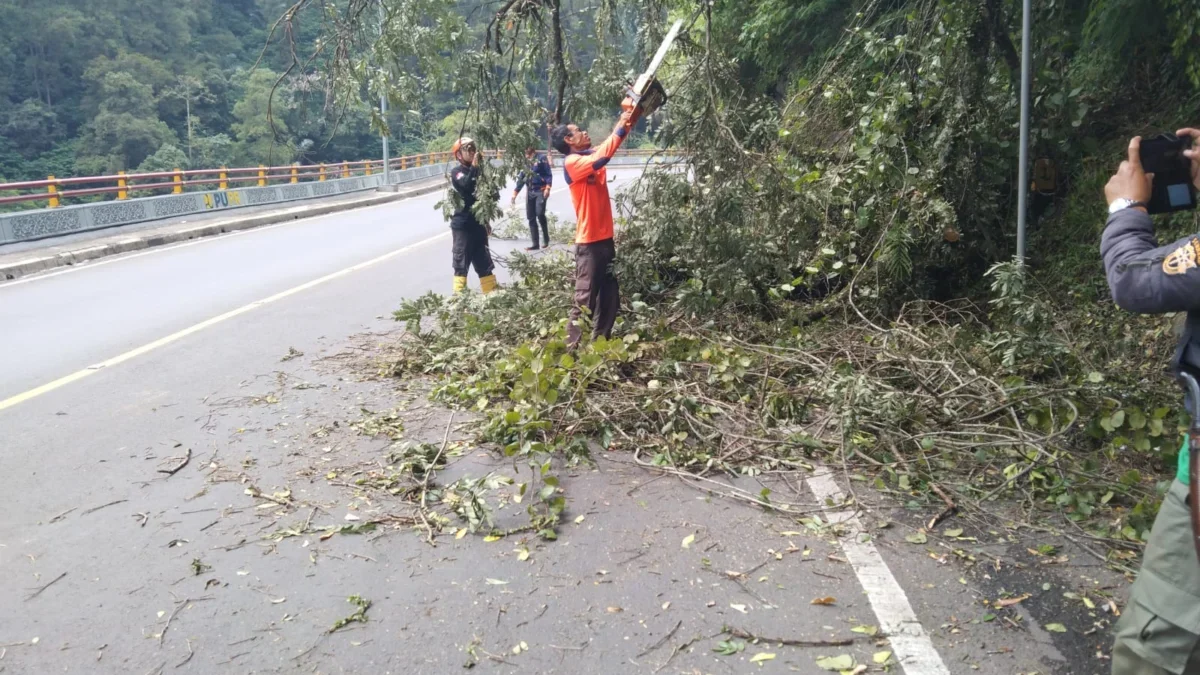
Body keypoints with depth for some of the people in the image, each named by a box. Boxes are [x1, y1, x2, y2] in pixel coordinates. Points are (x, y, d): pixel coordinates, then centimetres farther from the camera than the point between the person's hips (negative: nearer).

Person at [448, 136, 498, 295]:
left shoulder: (479, 170, 8)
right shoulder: (456, 172, -6)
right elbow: (466, 185, -28)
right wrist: (474, 167, -29)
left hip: (479, 222, 6)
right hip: (463, 224, -6)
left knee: (484, 262, 13)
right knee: (461, 262, -4)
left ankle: (492, 293, 20)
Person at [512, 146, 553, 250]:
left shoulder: (541, 158, -2)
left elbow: (549, 174, -6)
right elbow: (521, 178, 18)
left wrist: (547, 188, -18)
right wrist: (515, 193, 13)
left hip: (540, 191, -6)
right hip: (529, 192, 6)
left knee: (540, 214, -20)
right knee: (531, 218, 3)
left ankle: (546, 239, -1)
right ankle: (535, 244, 7)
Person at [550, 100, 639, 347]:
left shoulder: (592, 154, 13)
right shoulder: (572, 163, -13)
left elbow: (613, 139, 12)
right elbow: (602, 158, -27)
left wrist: (630, 116, -4)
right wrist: (622, 126, -20)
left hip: (605, 237, 9)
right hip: (589, 242, -9)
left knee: (610, 295, 14)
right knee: (585, 298, -5)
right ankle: (573, 345, 2)